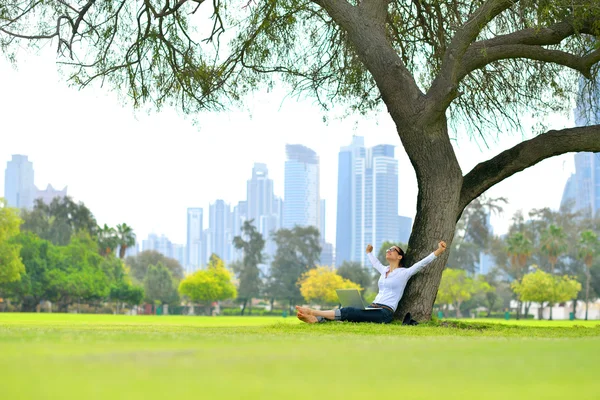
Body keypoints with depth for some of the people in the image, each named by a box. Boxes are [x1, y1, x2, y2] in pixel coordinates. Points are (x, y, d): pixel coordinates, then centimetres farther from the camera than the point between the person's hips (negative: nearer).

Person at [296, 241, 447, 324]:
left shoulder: (404, 273, 1)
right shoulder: (384, 271, 22)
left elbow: (422, 263, -10)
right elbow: (375, 263, 44)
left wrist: (438, 252, -22)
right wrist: (369, 253, 62)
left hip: (385, 313, -7)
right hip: (373, 308, 7)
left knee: (349, 312, -26)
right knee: (348, 313, -20)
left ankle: (315, 312, -36)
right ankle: (315, 319, -40)